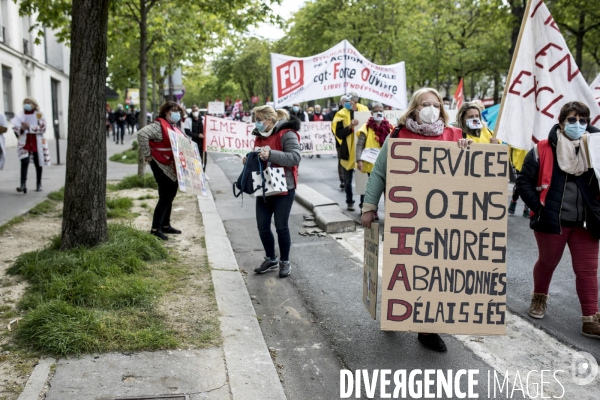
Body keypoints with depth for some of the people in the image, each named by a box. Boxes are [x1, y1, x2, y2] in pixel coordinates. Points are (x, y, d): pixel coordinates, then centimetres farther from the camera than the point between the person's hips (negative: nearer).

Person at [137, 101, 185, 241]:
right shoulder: (159, 125, -15)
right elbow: (142, 134, -28)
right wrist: (147, 155, -24)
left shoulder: (174, 127, 14)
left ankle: (166, 225, 25)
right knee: (165, 197, -8)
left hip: (173, 167, 9)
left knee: (170, 196, 14)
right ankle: (155, 228, -3)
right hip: (162, 166, -9)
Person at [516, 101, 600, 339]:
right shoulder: (543, 150, -6)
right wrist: (539, 208, -10)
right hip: (551, 220, -2)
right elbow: (524, 182, -4)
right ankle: (539, 299, 42)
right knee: (547, 262, 17)